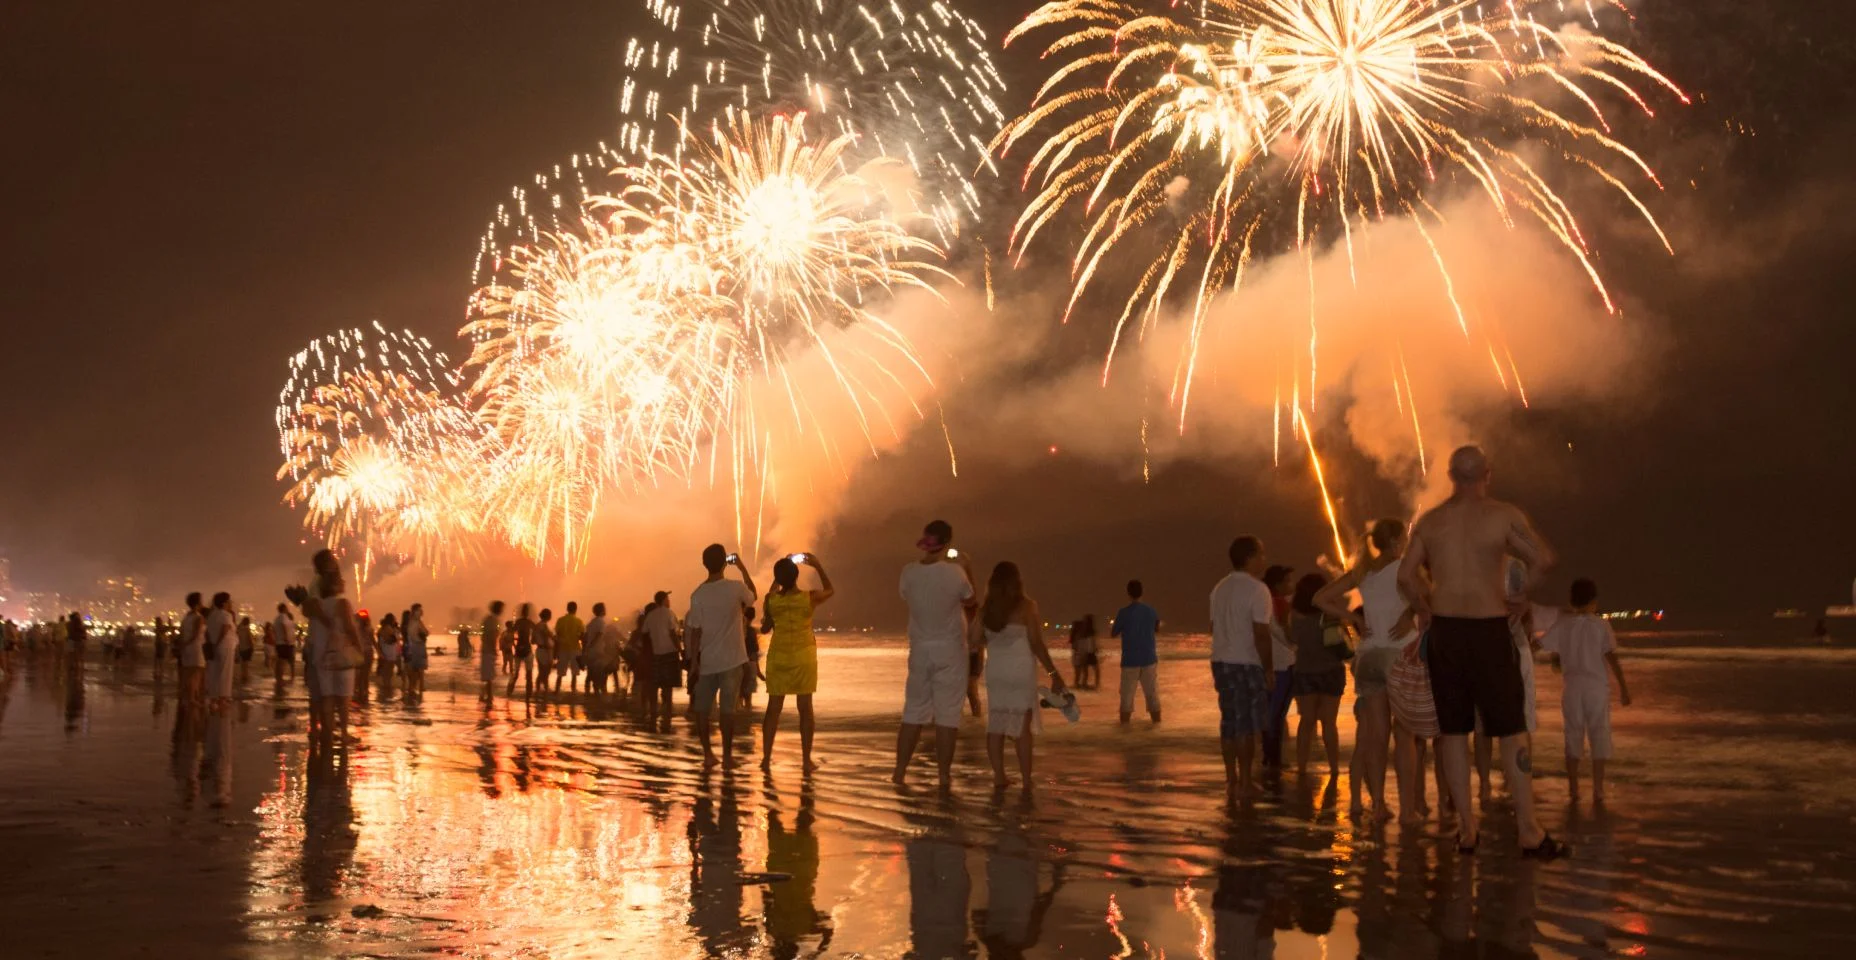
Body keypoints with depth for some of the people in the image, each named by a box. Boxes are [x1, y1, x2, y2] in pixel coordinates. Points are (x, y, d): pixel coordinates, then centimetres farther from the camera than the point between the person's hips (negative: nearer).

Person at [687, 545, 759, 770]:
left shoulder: (697, 594, -7)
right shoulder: (736, 588, -9)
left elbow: (695, 631, -5)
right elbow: (753, 596, 14)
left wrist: (694, 660, 3)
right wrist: (743, 568, 18)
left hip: (707, 660, 1)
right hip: (731, 659, -1)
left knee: (702, 709, 11)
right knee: (728, 709, 4)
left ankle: (708, 754, 10)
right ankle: (727, 756, 6)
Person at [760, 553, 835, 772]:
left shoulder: (771, 600, -6)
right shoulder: (810, 597, -10)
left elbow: (765, 628, 9)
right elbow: (830, 590, 12)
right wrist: (818, 566, 15)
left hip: (778, 655, 1)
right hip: (804, 656, -1)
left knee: (774, 707, 7)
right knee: (805, 707, 4)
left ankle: (766, 757, 8)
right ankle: (807, 760, 4)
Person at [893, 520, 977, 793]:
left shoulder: (909, 572, -4)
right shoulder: (955, 572, -13)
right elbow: (969, 601, 3)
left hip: (920, 649, 3)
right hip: (949, 649, -3)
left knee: (913, 712, 12)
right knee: (947, 714, 1)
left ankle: (900, 771, 15)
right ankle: (944, 777, 2)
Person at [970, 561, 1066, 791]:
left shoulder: (986, 607, 3)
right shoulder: (1026, 605, -8)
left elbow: (974, 639, 2)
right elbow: (1036, 643, -11)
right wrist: (1053, 672, -6)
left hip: (996, 671, 3)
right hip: (1021, 671, -3)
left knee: (996, 723, 8)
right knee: (1022, 725, 0)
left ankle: (999, 776, 9)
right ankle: (1026, 781, 1)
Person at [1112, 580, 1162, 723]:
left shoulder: (1124, 613, -9)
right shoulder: (1151, 611, 2)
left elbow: (1113, 634, 3)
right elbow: (1157, 630, 19)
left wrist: (1110, 627, 25)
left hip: (1130, 660, -3)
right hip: (1149, 659, 3)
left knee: (1127, 696, 4)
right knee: (1152, 694, 7)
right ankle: (1157, 723, 7)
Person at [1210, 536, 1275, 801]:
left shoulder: (1220, 588, 12)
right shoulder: (1256, 589, -12)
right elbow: (1261, 634, -16)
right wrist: (1268, 669, -8)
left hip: (1221, 661, 7)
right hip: (1246, 664, -7)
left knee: (1229, 722, 13)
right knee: (1246, 725, -1)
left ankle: (1231, 779, 18)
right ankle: (1244, 782, 2)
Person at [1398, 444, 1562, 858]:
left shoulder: (1429, 521, 6)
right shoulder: (1503, 514, -5)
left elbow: (1406, 575, 4)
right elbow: (1543, 557, -14)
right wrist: (1520, 596, -1)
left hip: (1445, 630, 3)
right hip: (1489, 629, -3)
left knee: (1454, 731, 9)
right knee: (1511, 731, 2)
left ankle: (1466, 828, 11)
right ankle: (1529, 831, 0)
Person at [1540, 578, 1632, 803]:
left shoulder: (1562, 624, 0)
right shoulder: (1601, 625, -6)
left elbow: (1555, 659, 2)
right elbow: (1612, 659, -10)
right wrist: (1623, 687, -6)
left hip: (1572, 688, 2)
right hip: (1597, 687, -2)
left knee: (1573, 734, 10)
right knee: (1599, 734, 5)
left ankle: (1573, 787, 11)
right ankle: (1598, 788, 4)